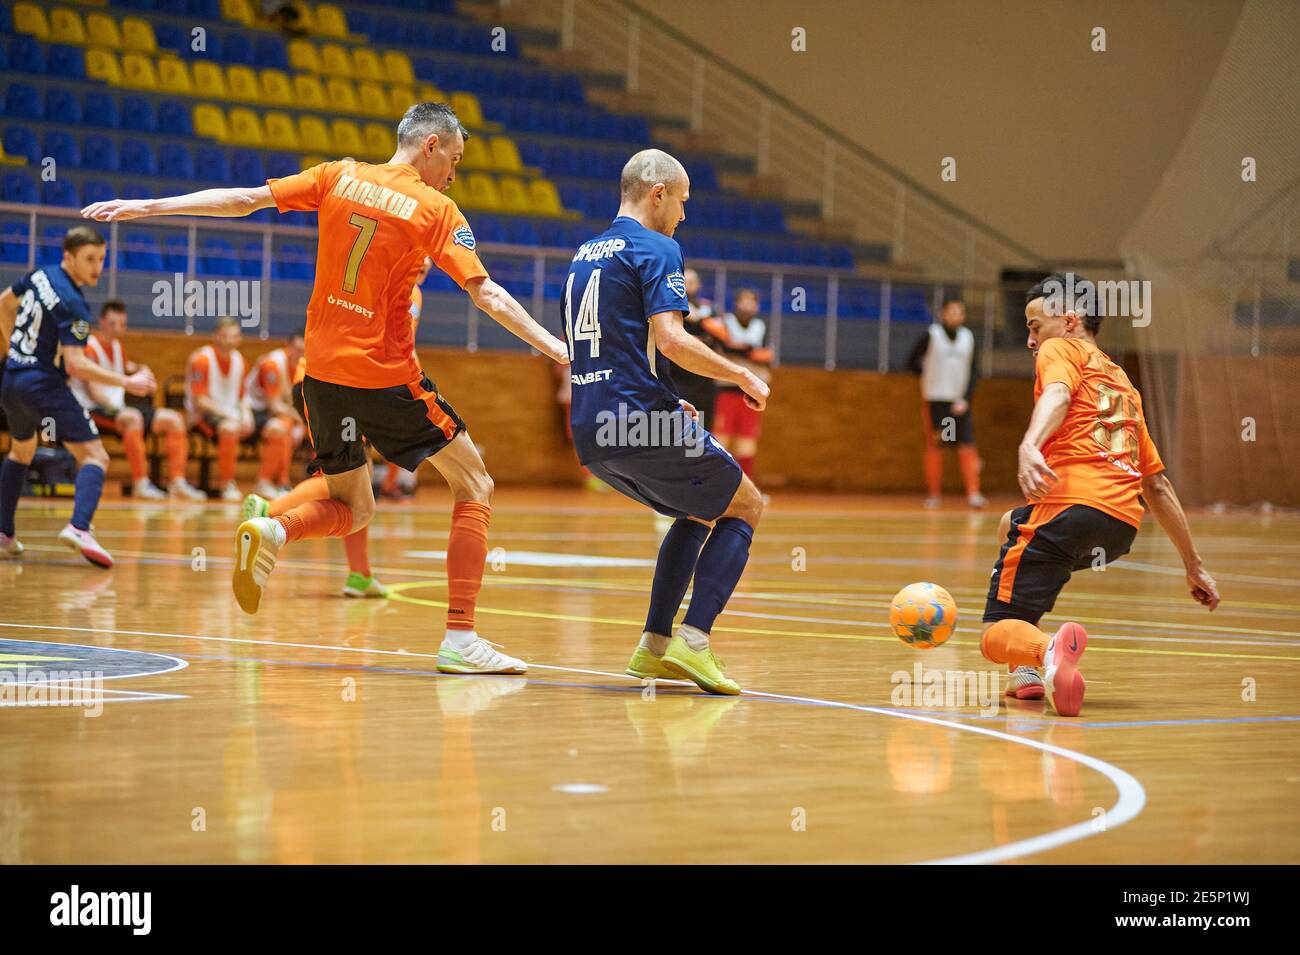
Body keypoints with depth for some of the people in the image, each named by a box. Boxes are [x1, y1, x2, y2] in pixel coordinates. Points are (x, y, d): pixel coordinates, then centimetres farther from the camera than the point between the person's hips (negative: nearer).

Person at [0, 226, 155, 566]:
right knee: (95, 456, -11)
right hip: (44, 385, -9)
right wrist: (127, 382, -24)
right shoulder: (73, 305, -18)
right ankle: (79, 527, -33)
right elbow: (74, 364, -24)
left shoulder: (39, 276, 7)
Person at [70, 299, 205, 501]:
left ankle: (177, 482, -9)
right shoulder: (90, 347, -10)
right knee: (133, 418, -39)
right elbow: (93, 391, -17)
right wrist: (115, 408, -28)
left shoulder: (117, 347, 16)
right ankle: (141, 484, -37)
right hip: (93, 409, -9)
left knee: (173, 419, -2)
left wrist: (140, 370, 10)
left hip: (117, 406, 9)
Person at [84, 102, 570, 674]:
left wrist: (146, 208, 6)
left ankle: (272, 531, -12)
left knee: (352, 509, 20)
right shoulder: (437, 210, -5)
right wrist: (551, 345, -11)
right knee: (474, 486, 7)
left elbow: (244, 200, 3)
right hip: (385, 375, -5)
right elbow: (486, 293, -13)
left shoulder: (339, 177, 5)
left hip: (322, 369, 5)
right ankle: (460, 638, -4)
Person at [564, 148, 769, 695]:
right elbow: (671, 340, -19)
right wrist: (741, 375, -5)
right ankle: (692, 642, -7)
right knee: (745, 507, 8)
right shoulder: (655, 249, -6)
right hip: (640, 423, -8)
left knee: (699, 511, 27)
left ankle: (654, 646, 18)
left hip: (591, 436, 8)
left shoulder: (585, 256, 20)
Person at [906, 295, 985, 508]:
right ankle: (934, 494, 10)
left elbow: (973, 371, 4)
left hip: (960, 401, 3)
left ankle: (973, 493, -10)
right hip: (936, 400, -3)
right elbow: (912, 363, 1)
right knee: (935, 446, 2)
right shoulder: (931, 335, -4)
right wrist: (931, 375, 0)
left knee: (967, 446, -8)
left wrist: (966, 399, -7)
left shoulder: (968, 337, 6)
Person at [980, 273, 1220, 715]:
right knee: (1012, 524, 35)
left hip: (1070, 506, -7)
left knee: (996, 635, -2)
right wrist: (1194, 566, 35)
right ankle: (1028, 672, 19)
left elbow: (1056, 396, -13)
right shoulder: (1124, 384, 32)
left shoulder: (1060, 351, 13)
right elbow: (1158, 486, 32)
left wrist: (1029, 446, -32)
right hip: (1124, 526, 7)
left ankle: (1049, 649, -39)